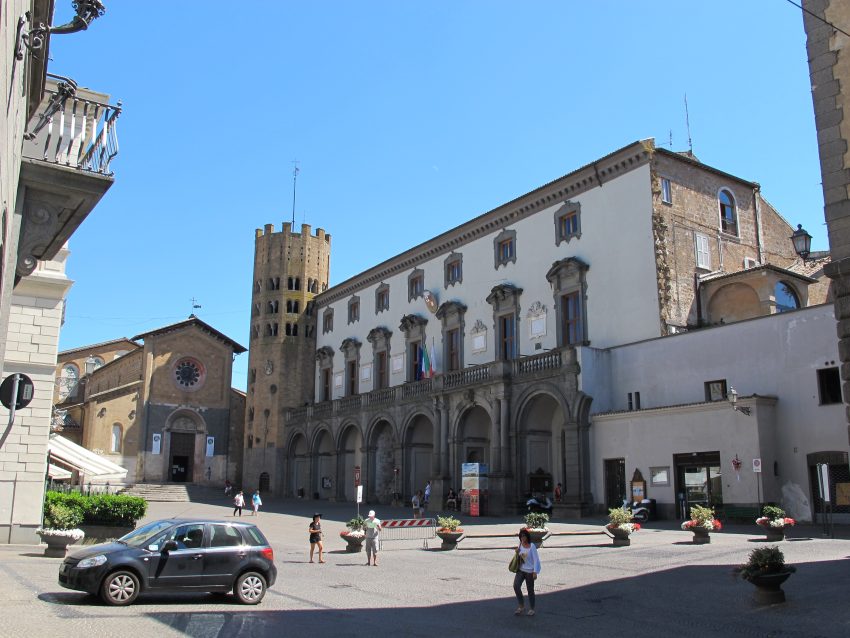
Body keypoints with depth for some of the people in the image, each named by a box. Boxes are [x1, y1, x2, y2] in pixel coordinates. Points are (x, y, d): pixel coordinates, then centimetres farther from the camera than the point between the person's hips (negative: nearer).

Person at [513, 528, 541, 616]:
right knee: (516, 586, -13)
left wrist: (535, 572, -17)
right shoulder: (520, 545, 4)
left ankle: (531, 609, 24)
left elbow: (536, 559, -12)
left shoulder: (532, 546, -12)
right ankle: (521, 606, 2)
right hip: (520, 570, 4)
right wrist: (517, 552, -4)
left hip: (529, 571, -4)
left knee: (530, 590, 5)